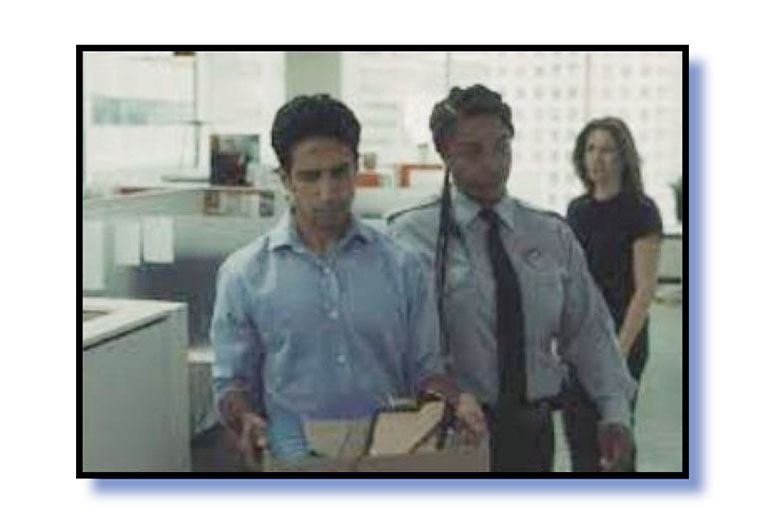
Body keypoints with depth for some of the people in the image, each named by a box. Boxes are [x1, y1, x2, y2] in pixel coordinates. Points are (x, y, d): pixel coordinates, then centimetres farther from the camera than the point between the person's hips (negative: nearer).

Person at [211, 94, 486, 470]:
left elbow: (423, 368, 8)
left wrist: (455, 402, -13)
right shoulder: (245, 274, 2)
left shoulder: (402, 267, 5)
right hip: (294, 467, -1)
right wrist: (245, 421, -16)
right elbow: (231, 381, 5)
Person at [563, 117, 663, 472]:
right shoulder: (577, 209, 10)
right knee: (578, 432, 9)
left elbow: (645, 289, -14)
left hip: (620, 339, -6)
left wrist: (620, 350, -19)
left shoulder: (640, 212, -10)